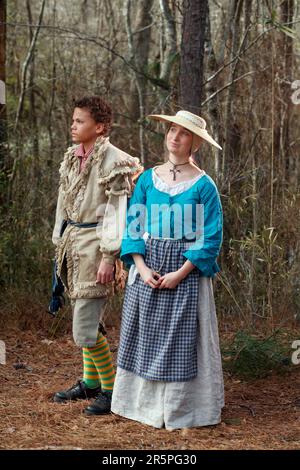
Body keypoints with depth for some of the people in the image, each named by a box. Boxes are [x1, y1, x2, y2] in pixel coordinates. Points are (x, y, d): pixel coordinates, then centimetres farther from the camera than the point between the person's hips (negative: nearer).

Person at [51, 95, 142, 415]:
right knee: (87, 320, 17)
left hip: (95, 243, -8)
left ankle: (111, 390, 4)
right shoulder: (71, 158, 12)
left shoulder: (113, 160, -12)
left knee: (85, 329, -9)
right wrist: (60, 243, 17)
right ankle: (90, 382, 29)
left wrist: (108, 256, -18)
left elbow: (116, 211, -15)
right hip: (73, 241, 8)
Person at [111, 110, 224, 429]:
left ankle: (179, 410, 12)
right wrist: (142, 266, -10)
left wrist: (181, 273, -16)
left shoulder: (203, 185, -6)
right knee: (145, 336, 8)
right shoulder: (148, 179, 5)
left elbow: (211, 237, -9)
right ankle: (145, 403, 20)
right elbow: (133, 225, 4)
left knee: (181, 340, 1)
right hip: (147, 267, 4)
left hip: (187, 270, -3)